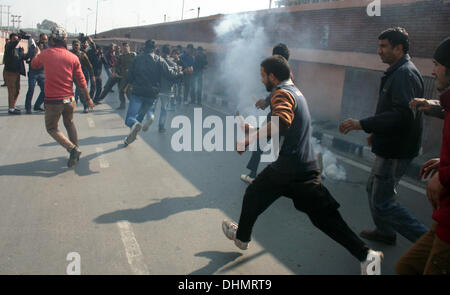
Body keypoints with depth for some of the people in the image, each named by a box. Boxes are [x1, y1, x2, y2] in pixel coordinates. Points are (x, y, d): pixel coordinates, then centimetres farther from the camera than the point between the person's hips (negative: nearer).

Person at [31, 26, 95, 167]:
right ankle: (75, 151, 22)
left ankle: (72, 148, -9)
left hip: (52, 101, -3)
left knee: (52, 128, 11)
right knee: (69, 124, 25)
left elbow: (34, 65, 18)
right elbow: (81, 81, 0)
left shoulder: (45, 54, -5)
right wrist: (88, 99, 12)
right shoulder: (73, 57, -3)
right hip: (69, 99, 3)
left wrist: (37, 53, 39)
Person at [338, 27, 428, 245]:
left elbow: (402, 115, -30)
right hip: (390, 146, 11)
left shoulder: (405, 74, -20)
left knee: (382, 203, -6)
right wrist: (376, 132, 23)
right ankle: (385, 231, 41)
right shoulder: (398, 72, 14)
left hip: (396, 151, -11)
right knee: (374, 188, 24)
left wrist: (362, 124, -30)